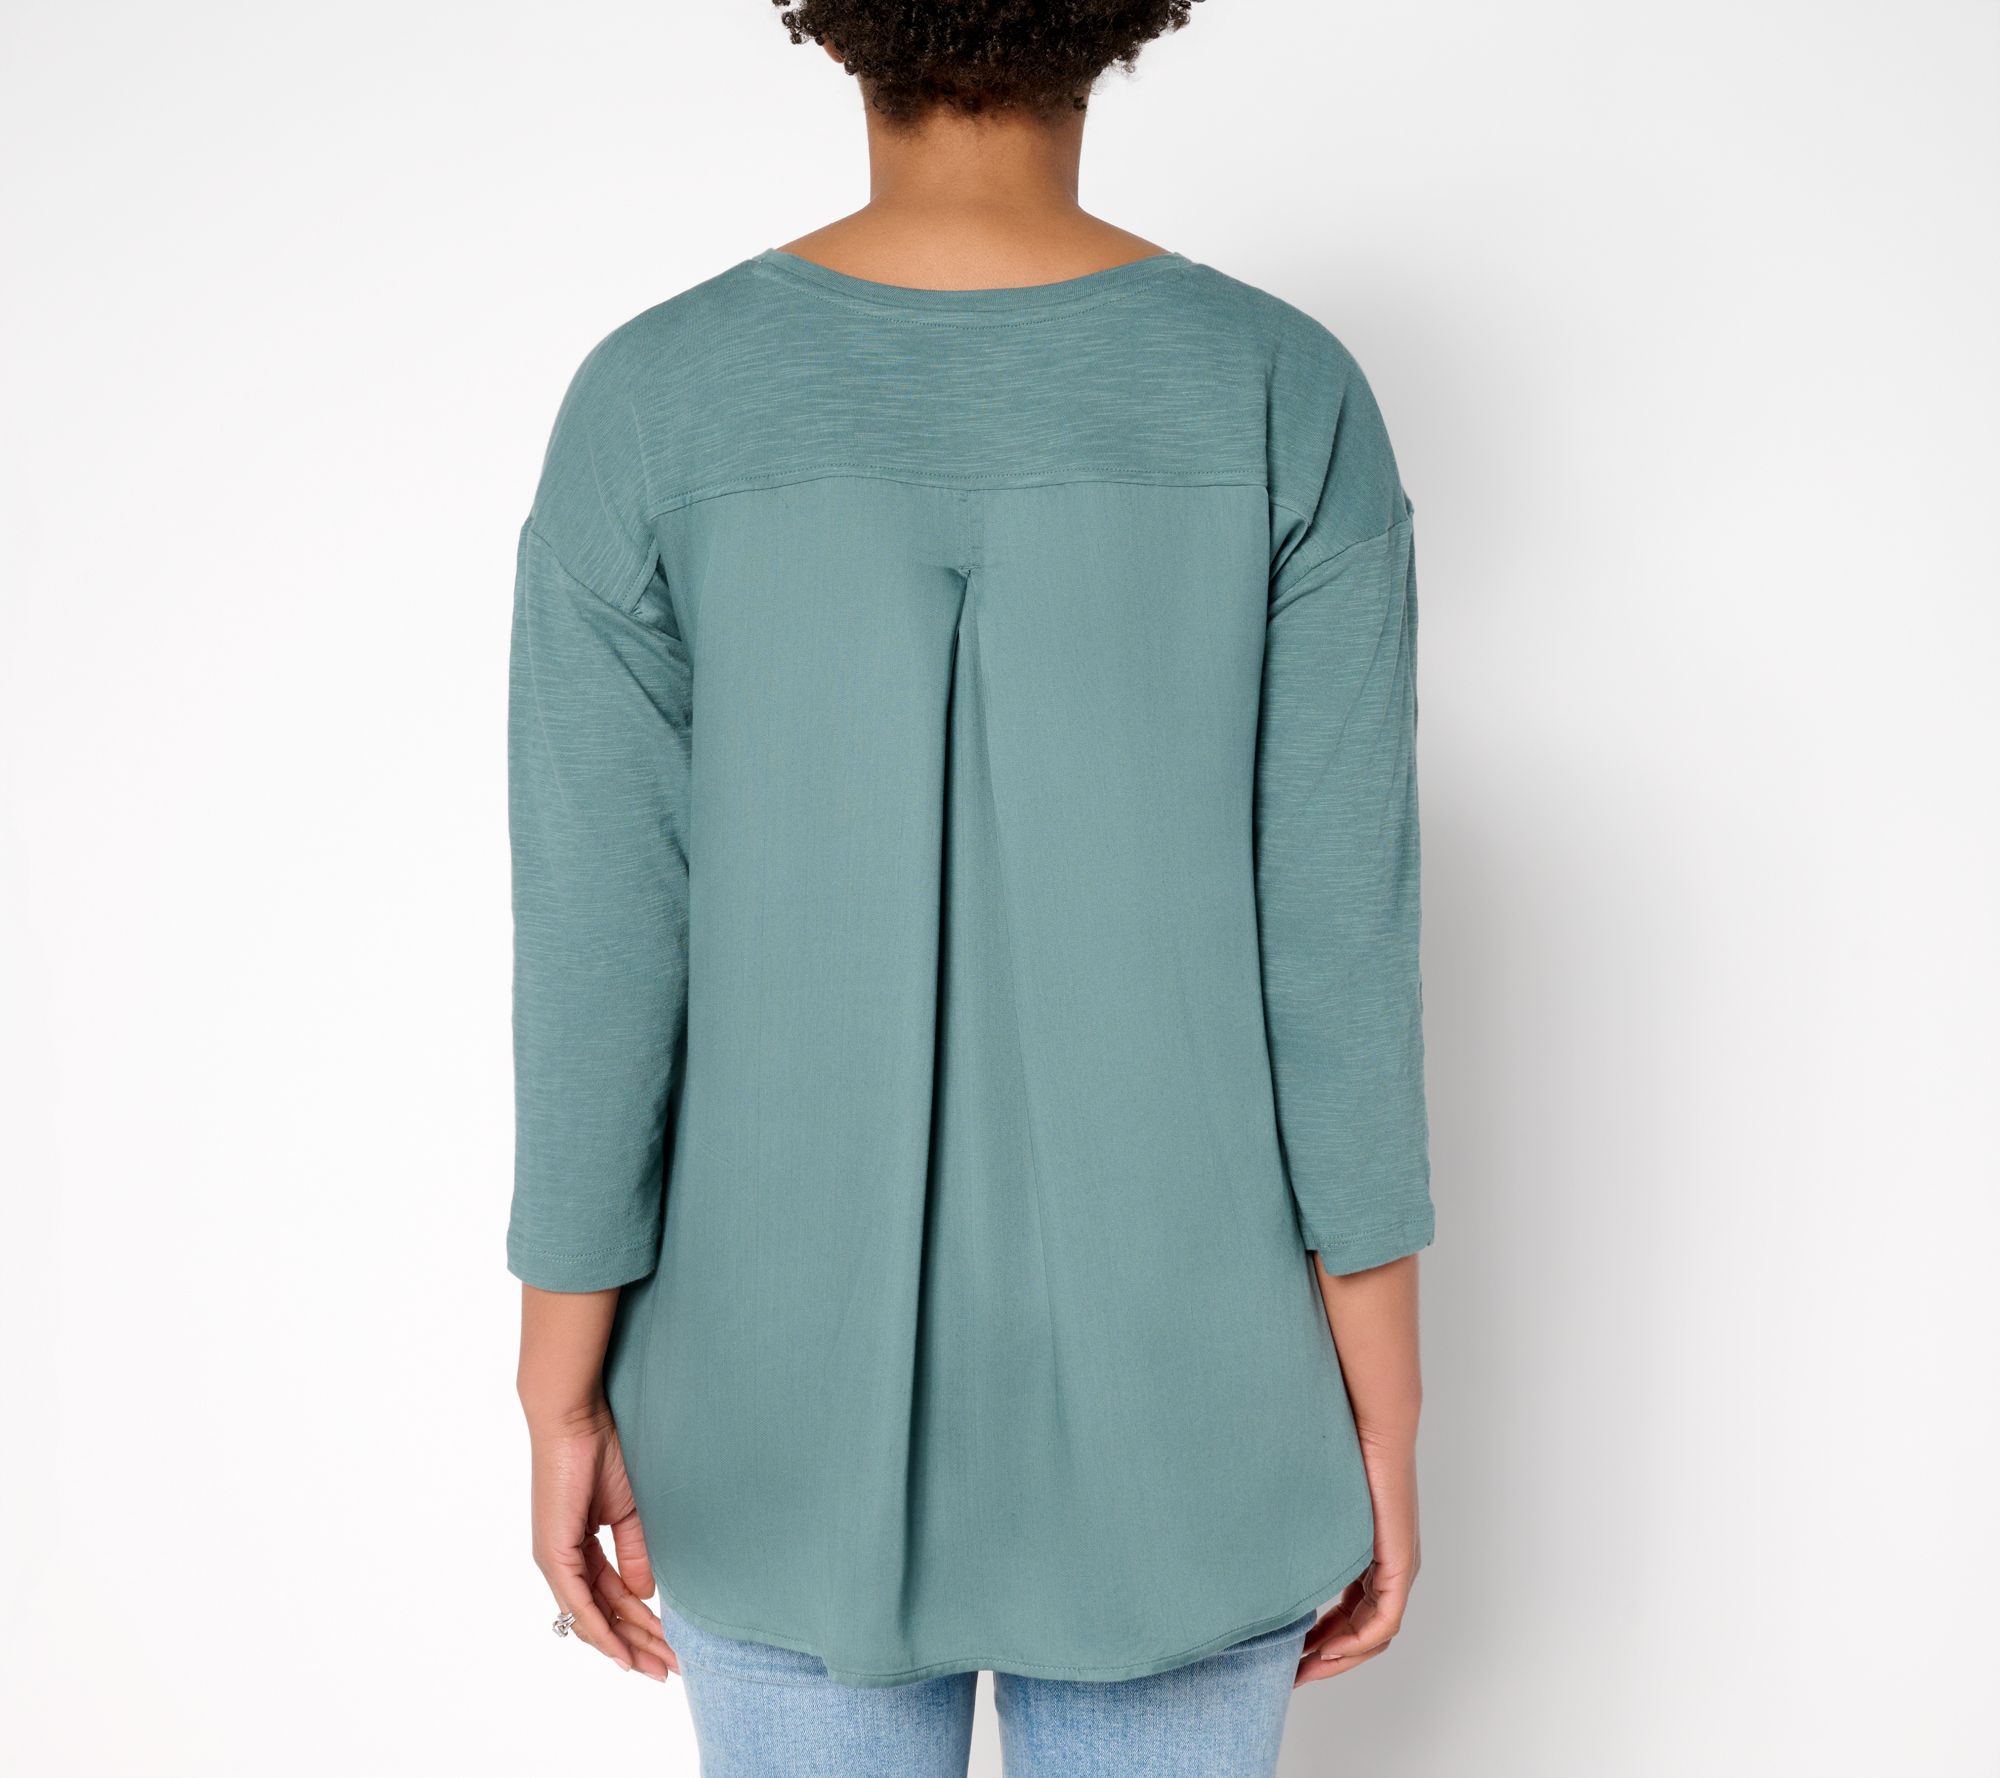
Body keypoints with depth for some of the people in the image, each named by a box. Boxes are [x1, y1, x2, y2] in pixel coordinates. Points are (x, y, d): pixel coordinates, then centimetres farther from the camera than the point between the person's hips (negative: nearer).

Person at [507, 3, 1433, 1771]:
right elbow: (1337, 958, -12)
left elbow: (595, 957, -10)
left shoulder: (650, 404, -12)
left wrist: (566, 1405, 3)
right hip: (1165, 1399, 0)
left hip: (801, 1395, 1)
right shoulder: (1288, 398, -13)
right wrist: (1383, 1421, 0)